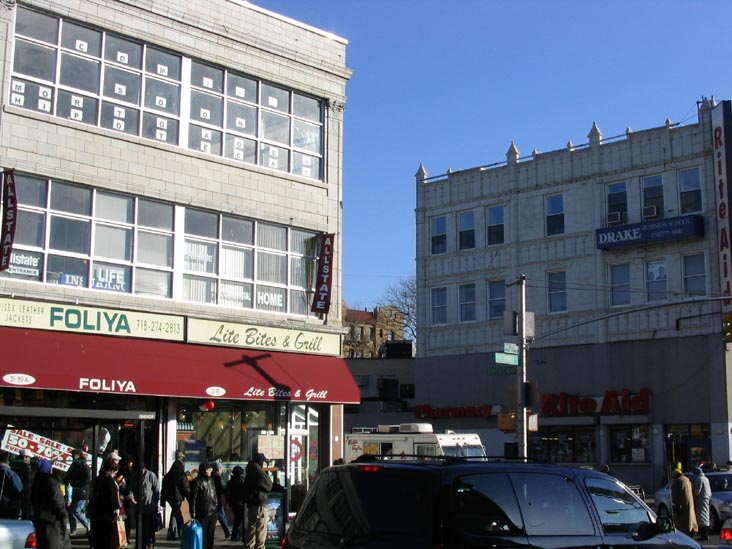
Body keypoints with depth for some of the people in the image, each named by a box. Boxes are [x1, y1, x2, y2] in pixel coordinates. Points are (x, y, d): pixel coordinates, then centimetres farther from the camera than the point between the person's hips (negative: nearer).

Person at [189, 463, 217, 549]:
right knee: (202, 535, -2)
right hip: (202, 513, -7)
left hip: (212, 513, 7)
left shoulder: (211, 480, 13)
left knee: (211, 535, 12)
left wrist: (216, 505, 17)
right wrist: (193, 511, -14)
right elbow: (193, 498, -12)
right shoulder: (197, 482, -10)